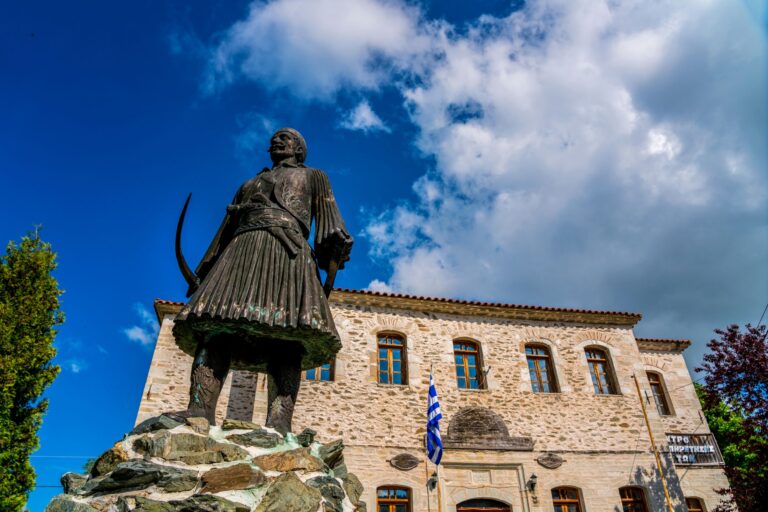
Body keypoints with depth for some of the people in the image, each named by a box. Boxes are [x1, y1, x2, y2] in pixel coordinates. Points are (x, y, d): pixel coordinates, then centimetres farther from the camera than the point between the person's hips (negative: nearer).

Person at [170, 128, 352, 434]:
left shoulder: (313, 176, 30)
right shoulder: (248, 185, 40)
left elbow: (328, 216, 9)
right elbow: (224, 232, 31)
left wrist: (333, 252, -12)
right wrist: (204, 276, 18)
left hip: (287, 246, -4)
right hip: (242, 247, 5)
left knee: (284, 331, -25)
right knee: (215, 323, -21)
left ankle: (279, 422, -41)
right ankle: (200, 410, -35)